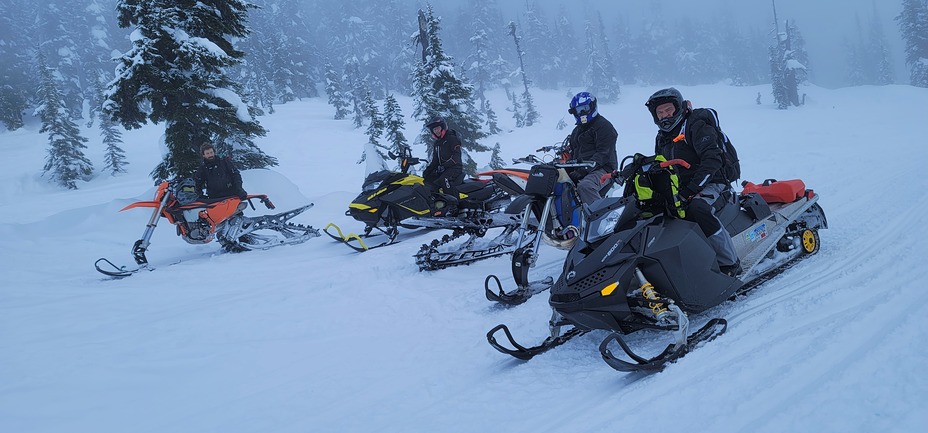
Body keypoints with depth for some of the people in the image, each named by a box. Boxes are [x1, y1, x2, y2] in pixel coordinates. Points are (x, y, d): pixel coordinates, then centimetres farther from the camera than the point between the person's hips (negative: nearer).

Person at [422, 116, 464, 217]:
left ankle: (453, 205, -42)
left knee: (444, 179, -38)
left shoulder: (452, 139, -2)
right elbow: (434, 161, 25)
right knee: (426, 180, -10)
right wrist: (427, 171, 9)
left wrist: (444, 166, -24)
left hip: (455, 168, -9)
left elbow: (456, 156, -14)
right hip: (442, 170, 9)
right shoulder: (436, 144, 23)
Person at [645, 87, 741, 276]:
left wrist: (692, 188, -27)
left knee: (698, 209, -38)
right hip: (682, 188, 8)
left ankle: (730, 263, -32)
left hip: (711, 184, -8)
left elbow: (712, 160, -20)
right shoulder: (662, 137, 18)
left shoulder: (696, 126, -8)